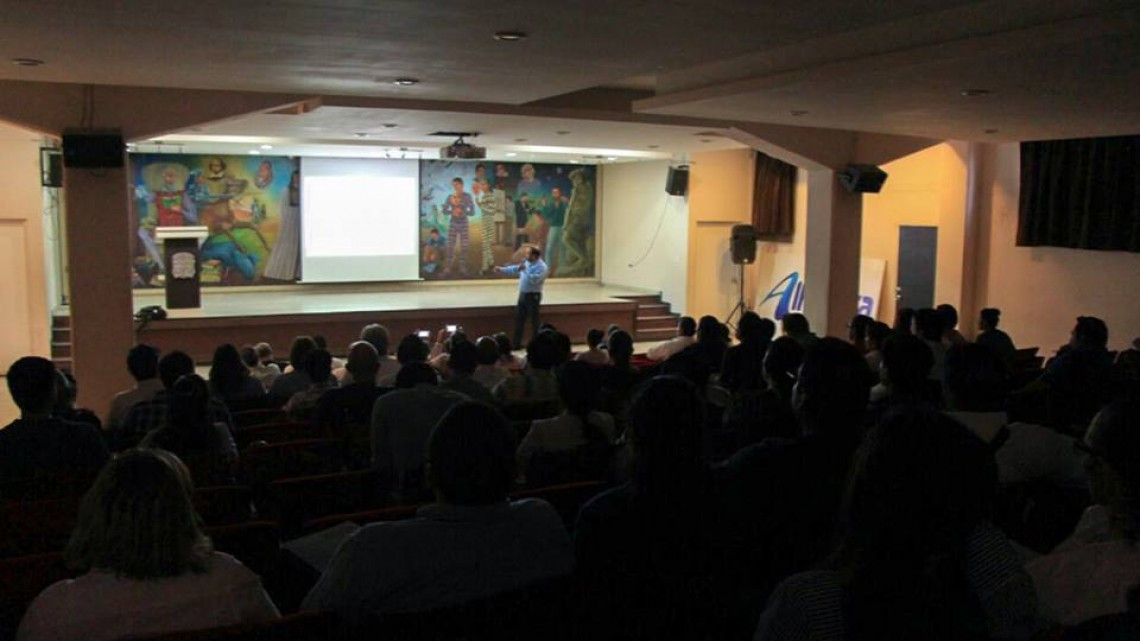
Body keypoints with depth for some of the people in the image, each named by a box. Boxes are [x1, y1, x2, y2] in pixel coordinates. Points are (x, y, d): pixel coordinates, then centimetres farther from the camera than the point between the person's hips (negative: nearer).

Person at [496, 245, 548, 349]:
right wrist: (501, 269, 15)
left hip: (533, 296, -9)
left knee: (534, 321, -1)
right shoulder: (527, 263, 10)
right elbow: (514, 269, 20)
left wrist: (524, 270, -26)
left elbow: (534, 279, -29)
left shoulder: (541, 267, -16)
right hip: (523, 294, 9)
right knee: (519, 318, 11)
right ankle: (516, 343, 19)